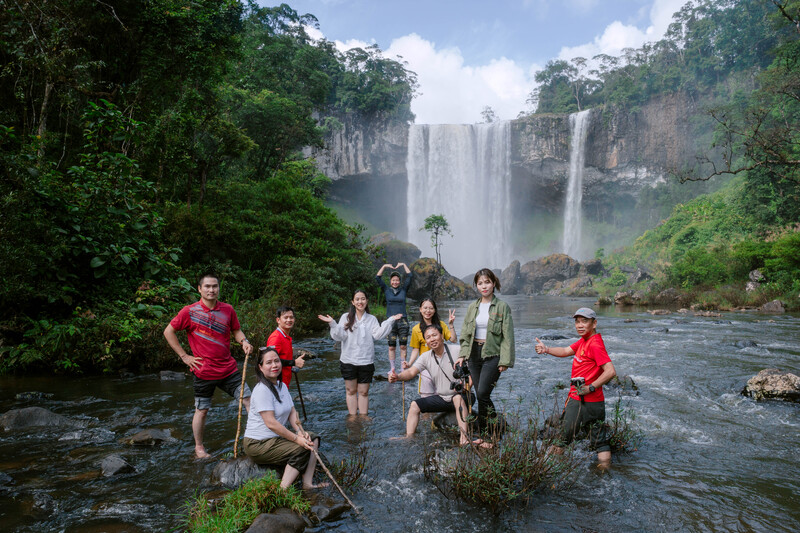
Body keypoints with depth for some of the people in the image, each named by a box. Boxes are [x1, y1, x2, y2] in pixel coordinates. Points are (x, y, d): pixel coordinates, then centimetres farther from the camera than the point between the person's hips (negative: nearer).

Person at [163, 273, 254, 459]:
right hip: (204, 371, -3)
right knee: (202, 410, 10)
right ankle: (199, 447, 29)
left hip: (229, 368, 3)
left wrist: (244, 342, -10)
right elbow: (169, 332, 0)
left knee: (249, 400, -1)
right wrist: (184, 356, -4)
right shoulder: (190, 311, -8)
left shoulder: (228, 310, 2)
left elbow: (236, 331, 13)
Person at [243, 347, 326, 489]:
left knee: (313, 439, 2)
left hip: (277, 438, 9)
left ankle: (307, 483, -3)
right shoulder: (262, 389, -20)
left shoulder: (282, 386, 10)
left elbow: (292, 413, 8)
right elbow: (271, 423, -25)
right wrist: (296, 438, -23)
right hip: (258, 444, -9)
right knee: (302, 449, -21)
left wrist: (300, 432, -11)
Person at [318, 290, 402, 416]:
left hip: (366, 361, 1)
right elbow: (340, 336, -6)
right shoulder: (346, 317, 2)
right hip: (348, 361, -1)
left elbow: (377, 335, -7)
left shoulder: (372, 319, 7)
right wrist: (332, 324, -20)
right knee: (351, 391, 9)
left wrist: (390, 321, -12)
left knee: (363, 392, 8)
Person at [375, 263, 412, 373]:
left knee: (403, 346, 1)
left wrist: (404, 265, 7)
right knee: (391, 347, 0)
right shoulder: (387, 290, 7)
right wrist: (384, 266, 0)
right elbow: (377, 278, 2)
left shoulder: (403, 290, 9)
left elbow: (410, 276, 5)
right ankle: (392, 369, 6)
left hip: (403, 320, 0)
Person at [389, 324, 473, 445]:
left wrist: (466, 386, -33)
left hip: (461, 395, -5)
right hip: (441, 397, 6)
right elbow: (411, 372, -8)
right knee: (415, 405, -5)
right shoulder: (426, 357, 3)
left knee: (458, 398, -38)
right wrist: (398, 377, -29)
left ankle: (464, 436, -42)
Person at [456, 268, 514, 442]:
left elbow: (507, 336, -5)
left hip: (492, 355, -5)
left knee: (482, 393, -14)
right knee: (481, 395, 5)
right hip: (474, 354, 5)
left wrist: (505, 361, -12)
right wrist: (463, 354, -1)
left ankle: (484, 431, -1)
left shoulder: (502, 307, -2)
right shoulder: (472, 307, 11)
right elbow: (465, 333, 13)